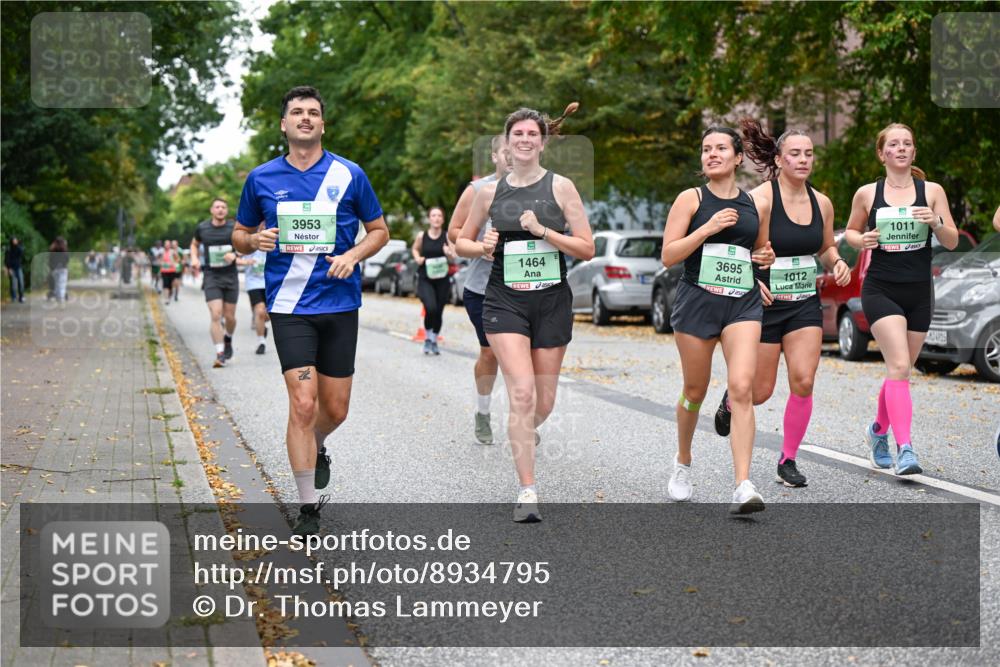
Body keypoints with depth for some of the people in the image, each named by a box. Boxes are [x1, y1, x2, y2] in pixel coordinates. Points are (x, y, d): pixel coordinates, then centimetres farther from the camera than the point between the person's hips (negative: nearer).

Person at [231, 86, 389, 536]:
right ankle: (308, 508, -2)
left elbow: (379, 230, 10)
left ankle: (315, 447, 45)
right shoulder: (261, 179, 4)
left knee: (335, 408, 8)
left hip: (340, 303, 1)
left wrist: (353, 254, -9)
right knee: (302, 403, -12)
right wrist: (256, 240, -9)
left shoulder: (349, 175, 2)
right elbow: (239, 236, 15)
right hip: (289, 306, -1)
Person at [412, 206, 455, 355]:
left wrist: (448, 253, -20)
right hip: (425, 279, -2)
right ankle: (428, 338, 4)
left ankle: (434, 342, 29)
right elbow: (414, 249, 17)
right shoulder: (421, 236, -2)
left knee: (439, 312, 7)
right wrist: (417, 258, -3)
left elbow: (453, 258, 1)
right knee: (431, 308, -20)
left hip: (442, 279, 2)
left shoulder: (447, 236, -2)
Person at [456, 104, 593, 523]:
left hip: (552, 300, 1)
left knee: (543, 402, 8)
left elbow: (587, 249, -4)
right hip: (505, 300, 0)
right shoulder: (490, 191, 6)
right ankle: (527, 492, -12)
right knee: (521, 391, -16)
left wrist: (541, 230, -15)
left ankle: (524, 435, 46)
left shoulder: (560, 187, 0)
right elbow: (462, 242, 17)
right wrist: (481, 248, -5)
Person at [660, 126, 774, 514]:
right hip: (697, 302, -1)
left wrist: (767, 257, 4)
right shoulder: (690, 199, 1)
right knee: (695, 391, 10)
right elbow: (668, 255, -6)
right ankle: (683, 463, 37)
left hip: (743, 304, 1)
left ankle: (743, 486, -20)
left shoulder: (757, 204, 10)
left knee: (741, 387, -16)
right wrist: (708, 228, -16)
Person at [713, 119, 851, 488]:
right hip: (764, 304, -4)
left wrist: (837, 263, -2)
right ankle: (731, 400, 42)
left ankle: (788, 460, 7)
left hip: (805, 305, 4)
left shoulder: (822, 203, 4)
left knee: (803, 381, -10)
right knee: (760, 393, 4)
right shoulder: (759, 198, -13)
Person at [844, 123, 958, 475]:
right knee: (899, 367, -18)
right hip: (880, 290, -3)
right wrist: (861, 240, -7)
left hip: (919, 293, 3)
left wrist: (935, 222, -18)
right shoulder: (867, 194, 2)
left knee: (900, 370, 12)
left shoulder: (932, 191, 3)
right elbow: (850, 231, 16)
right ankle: (904, 449, -23)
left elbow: (952, 242, 2)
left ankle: (878, 430, 37)